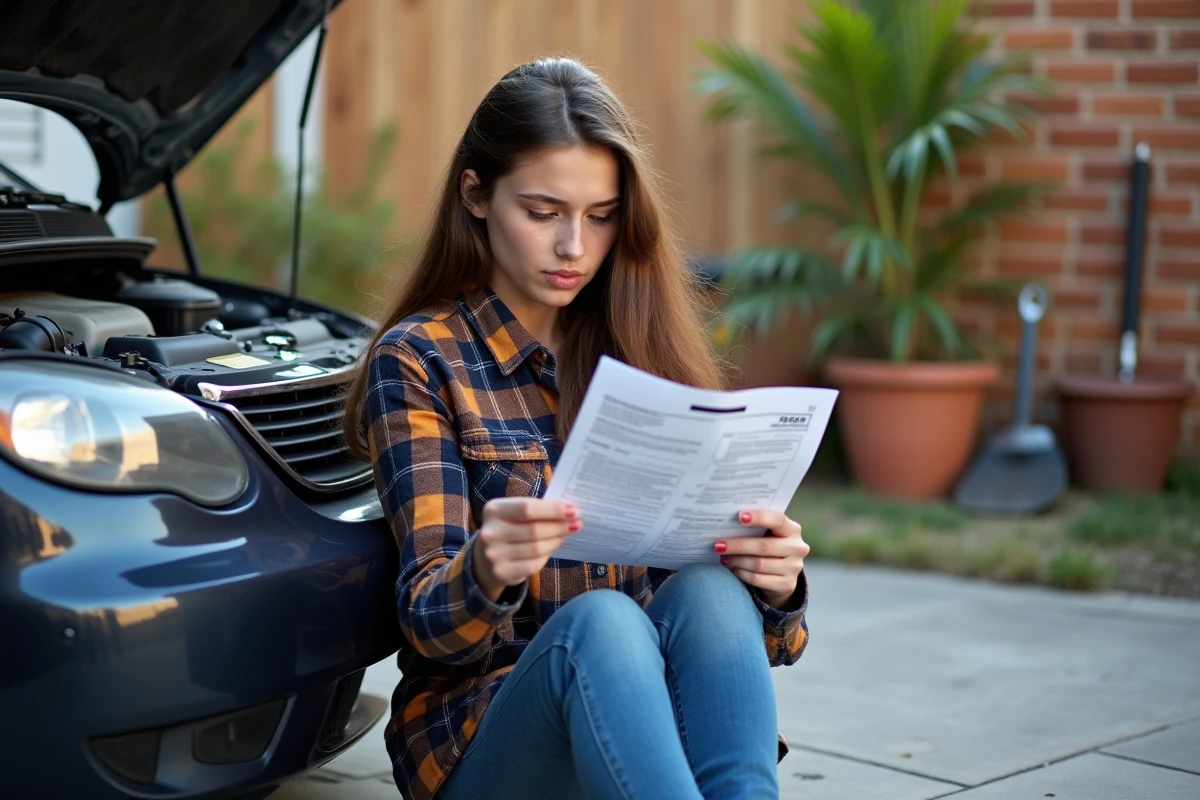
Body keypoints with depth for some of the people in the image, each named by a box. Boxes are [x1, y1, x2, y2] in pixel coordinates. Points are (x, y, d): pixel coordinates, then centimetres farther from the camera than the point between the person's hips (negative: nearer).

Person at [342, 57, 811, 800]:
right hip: (480, 737, -3)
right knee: (599, 622, -36)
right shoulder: (419, 361, 0)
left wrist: (773, 581, -20)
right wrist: (486, 572, -36)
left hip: (643, 727, 3)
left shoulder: (648, 347, 10)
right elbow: (429, 621, -11)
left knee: (708, 592, -30)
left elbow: (721, 592, 6)